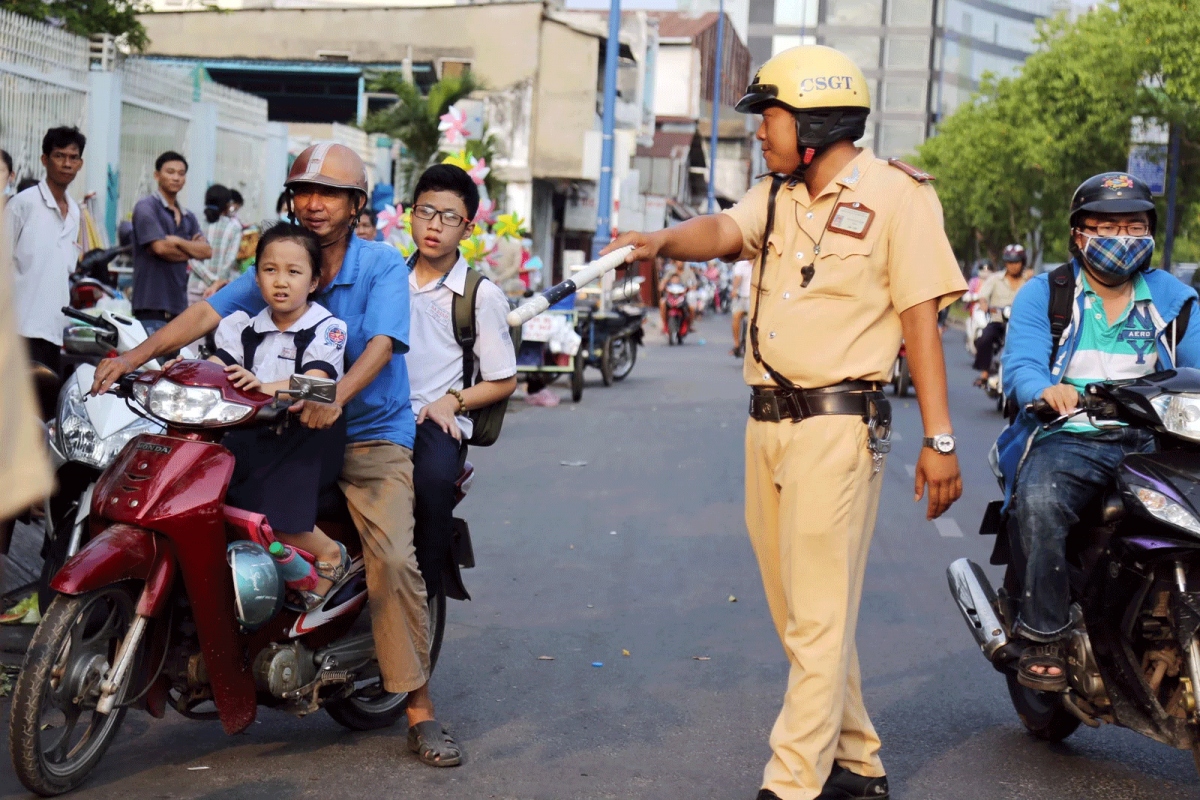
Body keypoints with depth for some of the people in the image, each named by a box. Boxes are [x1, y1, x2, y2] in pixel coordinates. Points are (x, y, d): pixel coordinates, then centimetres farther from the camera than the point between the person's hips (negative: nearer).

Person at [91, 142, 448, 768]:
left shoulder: (382, 264, -2)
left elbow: (380, 343, -17)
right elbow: (209, 312, -3)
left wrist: (336, 398, -35)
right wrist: (137, 355, -17)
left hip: (372, 433, -4)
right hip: (288, 429, 5)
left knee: (393, 557, -21)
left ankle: (419, 708, -13)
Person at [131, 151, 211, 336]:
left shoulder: (188, 217, 20)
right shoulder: (146, 207, -2)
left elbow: (207, 251, 6)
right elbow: (160, 247, -14)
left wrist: (179, 241, -10)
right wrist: (191, 249, 2)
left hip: (179, 305, 7)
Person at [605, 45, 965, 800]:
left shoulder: (895, 194, -6)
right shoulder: (777, 195, 15)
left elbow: (921, 318, -10)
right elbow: (724, 231, -4)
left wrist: (939, 438, -14)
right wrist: (665, 239, -26)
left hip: (838, 426, -8)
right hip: (769, 424, 8)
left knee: (820, 618, -5)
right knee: (798, 609, 15)